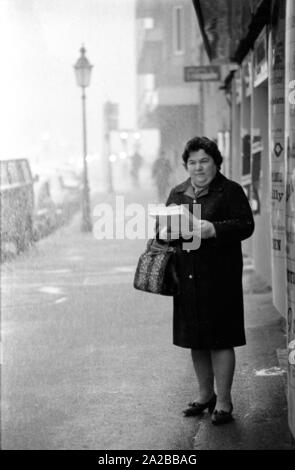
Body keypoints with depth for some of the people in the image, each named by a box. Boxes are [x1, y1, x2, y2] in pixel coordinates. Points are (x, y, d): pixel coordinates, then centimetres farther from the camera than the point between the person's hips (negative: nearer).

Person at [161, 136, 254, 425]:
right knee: (195, 340, 12)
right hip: (187, 278, 5)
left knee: (219, 340, -3)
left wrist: (213, 229, -23)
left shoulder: (230, 191, -2)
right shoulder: (177, 194, 15)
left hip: (219, 277, -5)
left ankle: (223, 401, 8)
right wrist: (169, 233, -3)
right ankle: (205, 395, 28)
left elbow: (246, 225, -10)